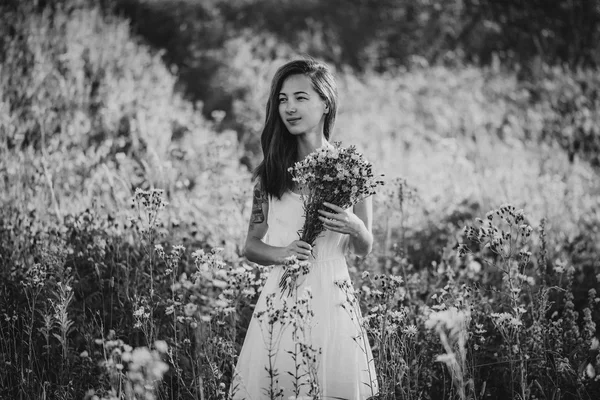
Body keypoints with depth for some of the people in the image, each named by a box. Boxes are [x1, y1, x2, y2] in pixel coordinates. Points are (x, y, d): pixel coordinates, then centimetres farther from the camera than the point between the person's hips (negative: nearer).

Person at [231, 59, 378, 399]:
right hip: (280, 298, 2)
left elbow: (365, 249, 7)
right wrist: (279, 253, -12)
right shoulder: (271, 171, 4)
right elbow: (251, 246, 8)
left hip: (330, 298, -1)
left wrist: (355, 228, -15)